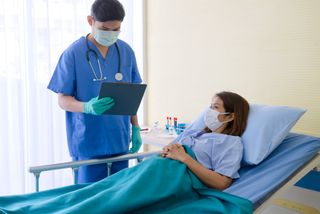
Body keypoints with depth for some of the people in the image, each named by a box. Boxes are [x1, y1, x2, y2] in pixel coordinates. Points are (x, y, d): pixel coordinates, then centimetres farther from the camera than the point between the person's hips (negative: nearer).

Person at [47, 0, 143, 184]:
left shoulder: (126, 51, 4)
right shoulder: (73, 53, -9)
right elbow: (63, 99, -6)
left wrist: (136, 127, 7)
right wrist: (87, 107, -25)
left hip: (120, 140, 4)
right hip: (88, 141, -3)